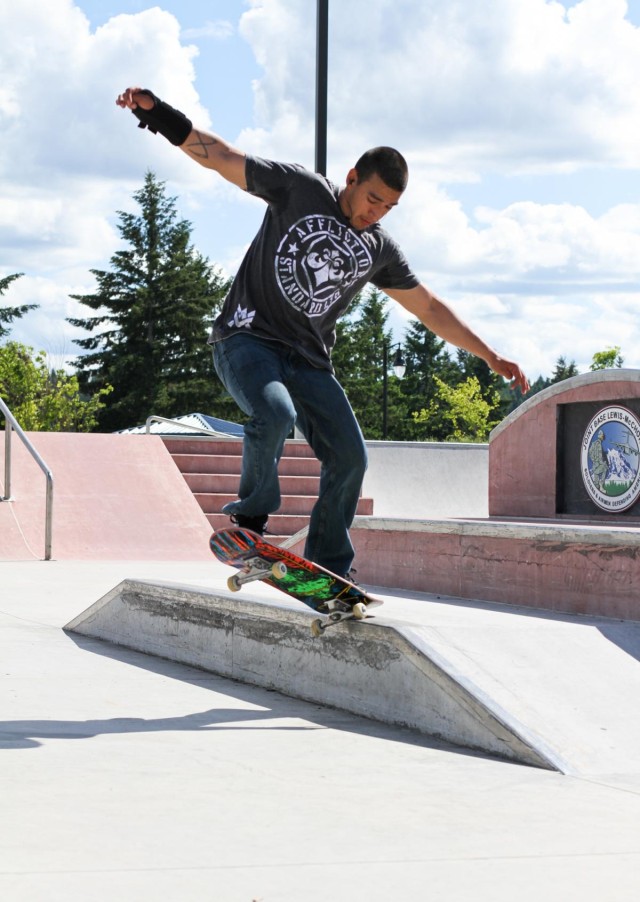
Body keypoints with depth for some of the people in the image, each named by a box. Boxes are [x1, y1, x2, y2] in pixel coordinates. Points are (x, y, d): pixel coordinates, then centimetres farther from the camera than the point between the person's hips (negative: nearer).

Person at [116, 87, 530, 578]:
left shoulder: (380, 249, 8)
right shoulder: (300, 188, -4)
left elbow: (430, 308, 16)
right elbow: (221, 157, -6)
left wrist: (491, 357, 14)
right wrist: (159, 114, -17)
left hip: (308, 360, 5)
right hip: (248, 337, -5)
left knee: (350, 458, -5)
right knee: (276, 413, -33)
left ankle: (327, 569, 9)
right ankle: (251, 517, -10)